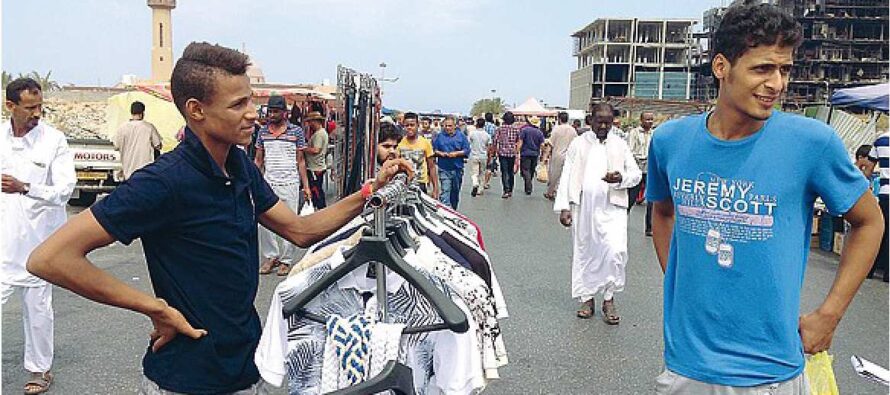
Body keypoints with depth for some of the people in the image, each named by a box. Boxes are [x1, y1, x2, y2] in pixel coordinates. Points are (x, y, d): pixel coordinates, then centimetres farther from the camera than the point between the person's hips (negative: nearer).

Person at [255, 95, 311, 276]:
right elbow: (258, 160, 13)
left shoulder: (296, 131, 0)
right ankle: (270, 256, 17)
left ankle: (286, 260, 12)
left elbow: (300, 160, 4)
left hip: (290, 184, -3)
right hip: (268, 183, 3)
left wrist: (306, 186, 0)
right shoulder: (263, 132, 8)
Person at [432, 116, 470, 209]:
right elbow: (433, 150, 7)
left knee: (455, 191, 14)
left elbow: (466, 151, 1)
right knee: (445, 191, -14)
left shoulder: (461, 136, 5)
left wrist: (456, 153, -12)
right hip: (444, 169, -2)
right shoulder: (439, 136, 5)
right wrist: (440, 153, -12)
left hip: (457, 168, 2)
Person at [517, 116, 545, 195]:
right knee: (531, 171, 16)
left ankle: (529, 188, -20)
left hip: (525, 153, -4)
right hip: (535, 154, 4)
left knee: (526, 170, -6)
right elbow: (542, 145, 1)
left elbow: (520, 142, -10)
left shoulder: (524, 130, -5)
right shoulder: (540, 132, 3)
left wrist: (517, 152, -7)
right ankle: (527, 188, 26)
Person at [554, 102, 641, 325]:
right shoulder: (578, 144, 7)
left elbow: (636, 173, 9)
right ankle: (587, 298, 22)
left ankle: (609, 300, 2)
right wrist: (563, 206, -4)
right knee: (584, 253, 8)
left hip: (612, 207, 0)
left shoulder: (620, 145, 9)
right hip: (584, 207, 1)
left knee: (616, 251, -14)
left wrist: (621, 178, -14)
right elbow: (567, 176, 4)